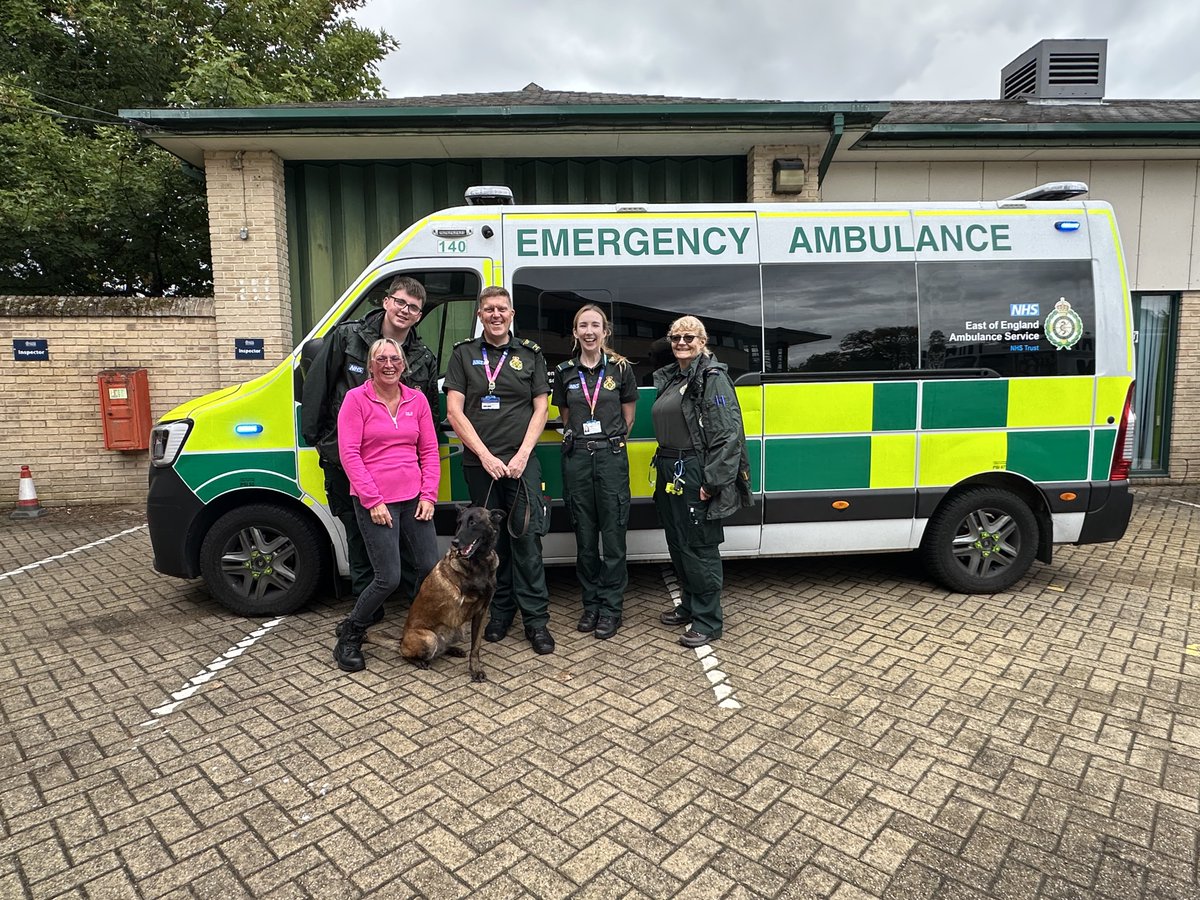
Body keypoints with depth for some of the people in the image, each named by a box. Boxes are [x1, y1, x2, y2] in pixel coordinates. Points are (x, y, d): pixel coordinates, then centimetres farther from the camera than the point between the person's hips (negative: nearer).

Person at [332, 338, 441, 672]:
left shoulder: (417, 400, 8)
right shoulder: (356, 399, -3)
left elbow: (429, 450, 10)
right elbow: (349, 454, -8)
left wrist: (428, 495, 0)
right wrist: (373, 501, -12)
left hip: (413, 499, 5)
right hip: (373, 501, -4)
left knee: (429, 568, 3)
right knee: (389, 578, -6)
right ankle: (348, 636, 18)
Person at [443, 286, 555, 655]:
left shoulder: (530, 354, 9)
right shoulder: (463, 354, 7)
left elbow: (541, 408, 5)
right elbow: (454, 411, 0)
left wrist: (522, 455, -7)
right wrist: (486, 456, -9)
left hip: (521, 462, -1)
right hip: (479, 463, 1)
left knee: (526, 538, -4)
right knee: (491, 540, 8)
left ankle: (536, 620, 3)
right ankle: (500, 611, 22)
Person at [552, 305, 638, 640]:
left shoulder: (621, 369, 1)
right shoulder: (565, 372, 7)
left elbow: (628, 418, 8)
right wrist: (579, 441, 13)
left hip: (611, 457, -2)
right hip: (577, 458, 3)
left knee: (613, 536, 0)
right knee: (585, 537, 9)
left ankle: (611, 608, 12)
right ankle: (591, 604, 23)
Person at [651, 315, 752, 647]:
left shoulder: (712, 378, -11)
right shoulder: (669, 378, 15)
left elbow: (727, 434, -18)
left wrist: (712, 481, -21)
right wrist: (663, 467, 17)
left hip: (696, 474, -9)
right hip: (669, 473, 9)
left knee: (699, 546, -1)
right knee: (677, 543, 17)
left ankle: (708, 620, 11)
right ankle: (690, 605, 33)